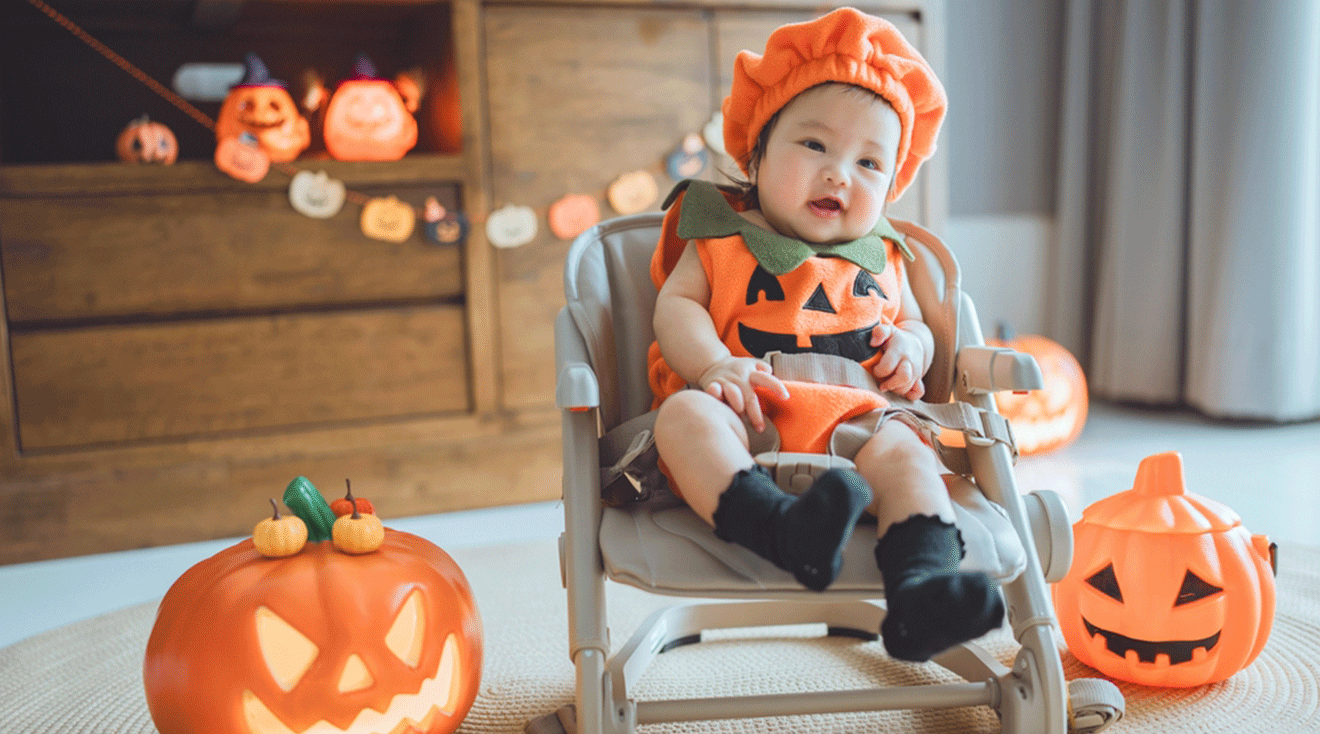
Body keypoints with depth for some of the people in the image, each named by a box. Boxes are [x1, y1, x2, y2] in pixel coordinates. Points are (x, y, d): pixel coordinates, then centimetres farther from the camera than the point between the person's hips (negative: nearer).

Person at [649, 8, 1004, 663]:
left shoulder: (878, 256, 25)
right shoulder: (723, 237, 16)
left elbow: (915, 323, 31)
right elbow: (675, 305, 6)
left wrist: (910, 345, 4)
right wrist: (712, 364, -16)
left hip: (853, 418, 2)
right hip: (748, 416, -2)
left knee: (904, 453, -30)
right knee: (684, 416, -34)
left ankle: (920, 587, -48)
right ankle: (780, 530, -54)